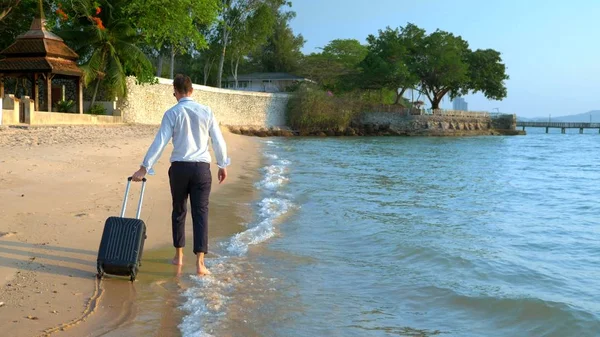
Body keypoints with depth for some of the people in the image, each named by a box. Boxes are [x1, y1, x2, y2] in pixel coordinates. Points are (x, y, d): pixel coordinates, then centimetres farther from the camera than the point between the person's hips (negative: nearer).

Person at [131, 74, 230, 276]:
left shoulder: (172, 113, -3)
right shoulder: (206, 112, 2)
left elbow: (159, 142, -8)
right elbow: (218, 141, 4)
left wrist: (144, 168, -4)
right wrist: (223, 165, 17)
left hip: (179, 167, 0)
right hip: (202, 168, 0)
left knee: (179, 211, 16)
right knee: (200, 213, 1)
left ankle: (179, 255, 26)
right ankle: (199, 262, -5)